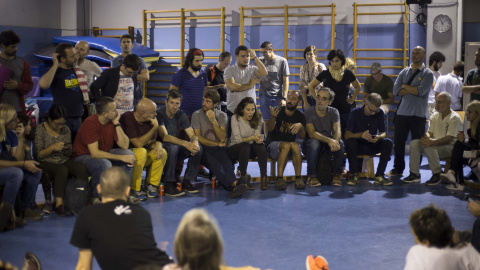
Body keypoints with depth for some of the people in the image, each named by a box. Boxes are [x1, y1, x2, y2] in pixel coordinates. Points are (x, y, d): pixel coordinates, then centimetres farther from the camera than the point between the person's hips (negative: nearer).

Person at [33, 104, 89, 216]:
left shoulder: (65, 129, 11)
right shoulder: (41, 129, -2)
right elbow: (38, 155, -5)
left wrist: (68, 149, -7)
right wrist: (52, 148, -18)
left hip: (64, 161, 4)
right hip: (47, 163, -4)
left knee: (81, 168, -27)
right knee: (62, 170, -37)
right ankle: (59, 204, -37)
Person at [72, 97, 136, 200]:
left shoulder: (112, 121, -5)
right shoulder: (90, 123, -25)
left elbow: (124, 145, -9)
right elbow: (95, 153, -31)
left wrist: (117, 124, -17)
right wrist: (121, 157, -30)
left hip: (104, 154, 7)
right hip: (82, 156, -7)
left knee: (129, 154, -13)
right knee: (104, 164, -36)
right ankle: (94, 198, -15)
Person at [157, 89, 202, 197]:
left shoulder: (181, 115, 2)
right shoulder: (159, 114, -16)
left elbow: (192, 135, -2)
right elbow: (165, 137, -28)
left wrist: (194, 142, -29)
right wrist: (185, 144, -39)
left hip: (176, 148, 6)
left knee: (198, 148, -18)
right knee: (172, 147, -38)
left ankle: (187, 182, -8)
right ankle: (169, 185, -29)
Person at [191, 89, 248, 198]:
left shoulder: (222, 115, 12)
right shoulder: (197, 115, 6)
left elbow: (223, 138, 0)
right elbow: (198, 138, 0)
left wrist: (214, 121, -11)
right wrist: (217, 144, -2)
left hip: (219, 149, 2)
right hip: (204, 149, -2)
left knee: (227, 164, -32)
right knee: (216, 165, -34)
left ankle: (233, 187, -59)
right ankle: (235, 184, -58)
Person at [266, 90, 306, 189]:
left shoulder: (300, 116, 6)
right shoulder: (278, 111, -3)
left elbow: (302, 137, -4)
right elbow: (270, 129, -18)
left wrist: (300, 126, -26)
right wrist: (272, 117, -40)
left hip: (291, 146, 2)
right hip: (274, 144, -2)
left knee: (295, 145, -33)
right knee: (286, 145, -35)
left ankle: (298, 178, -33)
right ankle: (279, 179, -38)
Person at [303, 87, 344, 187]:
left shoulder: (334, 112, -1)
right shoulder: (309, 112, -10)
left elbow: (337, 131, -15)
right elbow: (311, 133, -21)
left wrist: (335, 141, -40)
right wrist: (328, 140, -38)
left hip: (329, 142, 3)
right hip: (314, 141, -2)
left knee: (340, 143, -30)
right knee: (313, 143, -37)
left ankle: (336, 175, -16)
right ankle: (312, 176, -26)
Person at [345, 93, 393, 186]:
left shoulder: (380, 113, -2)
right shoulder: (356, 113, -11)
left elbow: (383, 133, -1)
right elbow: (347, 135, -18)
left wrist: (379, 137, -26)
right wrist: (361, 135, -37)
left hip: (372, 146, 3)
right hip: (358, 146, -3)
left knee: (388, 142, -25)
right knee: (350, 142, -35)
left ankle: (379, 175, -23)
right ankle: (354, 175, -28)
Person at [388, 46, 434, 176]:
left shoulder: (427, 74, 1)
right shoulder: (404, 72, 12)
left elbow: (421, 91, -14)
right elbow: (396, 90, 0)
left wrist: (405, 86, -3)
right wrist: (414, 90, -9)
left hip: (418, 114, -3)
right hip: (402, 112, 3)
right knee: (398, 142, 5)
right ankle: (398, 169, 17)